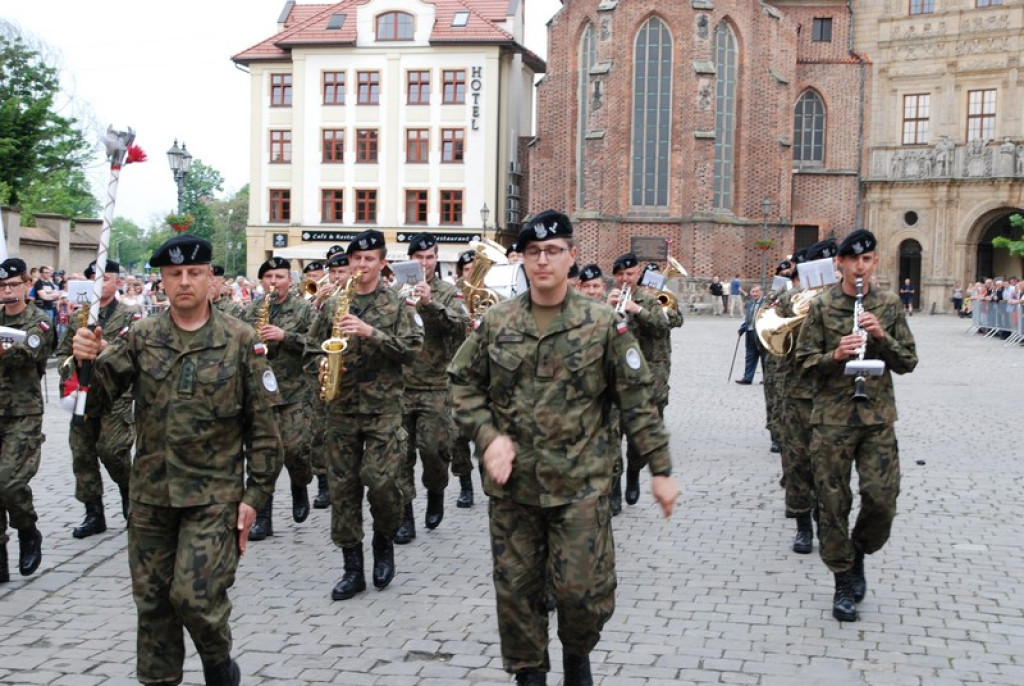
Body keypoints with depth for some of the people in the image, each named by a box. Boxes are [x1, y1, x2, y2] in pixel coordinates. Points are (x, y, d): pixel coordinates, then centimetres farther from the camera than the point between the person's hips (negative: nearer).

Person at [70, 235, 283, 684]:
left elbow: (263, 425, -2)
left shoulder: (240, 340, -4)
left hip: (214, 494, -3)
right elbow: (96, 398, -3)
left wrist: (256, 494, -5)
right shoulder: (141, 337, 3)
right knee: (152, 600, 11)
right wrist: (88, 360, -24)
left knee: (195, 595, -8)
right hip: (151, 493, 3)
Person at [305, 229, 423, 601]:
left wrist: (371, 332, -17)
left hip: (383, 406, -3)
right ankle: (353, 568, 13)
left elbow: (412, 348, -8)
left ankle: (384, 542, 18)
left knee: (381, 480, -12)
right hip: (341, 407, 3)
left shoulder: (397, 303, 2)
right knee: (342, 486, 4)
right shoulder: (333, 305, 11)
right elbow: (313, 348, 17)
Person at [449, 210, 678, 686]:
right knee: (516, 591, 9)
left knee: (583, 591, -2)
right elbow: (463, 384, 9)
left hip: (580, 484, -2)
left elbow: (637, 401, -2)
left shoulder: (602, 323, -4)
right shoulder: (496, 323, 2)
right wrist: (489, 436, -6)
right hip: (512, 484, 2)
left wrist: (660, 470, -4)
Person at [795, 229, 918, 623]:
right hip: (831, 419, -1)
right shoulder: (821, 306, 0)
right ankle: (845, 582, 18)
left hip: (877, 417, 1)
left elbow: (908, 362, 5)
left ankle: (858, 552, 25)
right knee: (833, 503, 3)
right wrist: (835, 355, -19)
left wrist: (881, 336, -12)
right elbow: (804, 361, 0)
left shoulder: (889, 306, 6)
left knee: (882, 498, -5)